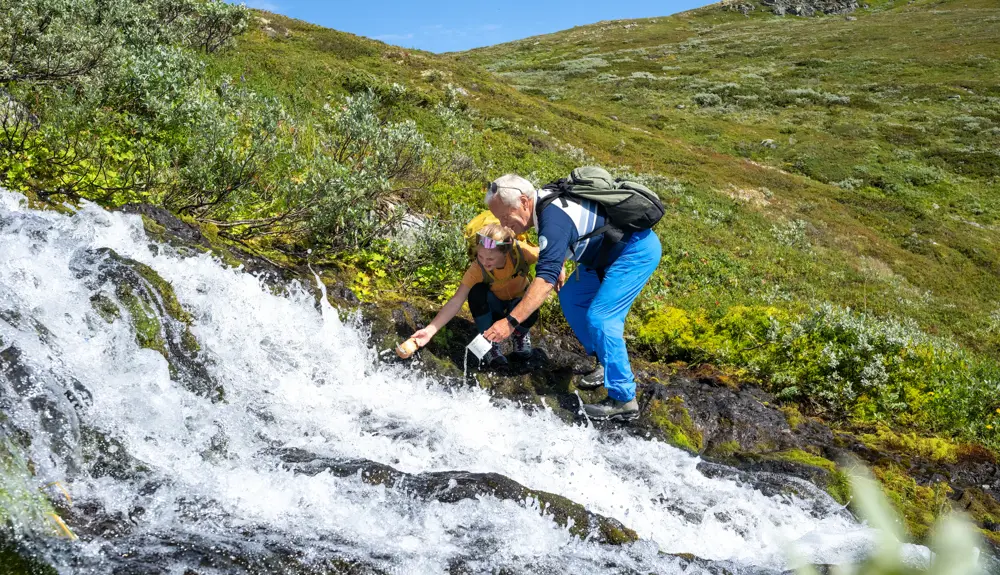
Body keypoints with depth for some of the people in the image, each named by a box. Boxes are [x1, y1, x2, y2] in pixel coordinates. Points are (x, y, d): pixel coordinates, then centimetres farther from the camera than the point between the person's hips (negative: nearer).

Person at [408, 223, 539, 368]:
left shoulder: (520, 251, -32)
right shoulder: (477, 270, -31)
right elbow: (456, 301, -34)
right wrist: (430, 330, -44)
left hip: (519, 302, 0)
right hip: (495, 307, 0)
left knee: (530, 312, -37)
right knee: (477, 291, -35)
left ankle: (521, 334, 0)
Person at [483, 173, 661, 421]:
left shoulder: (553, 219, -31)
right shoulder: (545, 200, -2)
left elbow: (546, 279, -40)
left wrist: (511, 321, -44)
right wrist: (559, 266, 19)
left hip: (637, 250, -10)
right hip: (611, 250, 10)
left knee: (600, 317, -18)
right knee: (571, 299, 10)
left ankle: (624, 400, -10)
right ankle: (606, 362, 22)